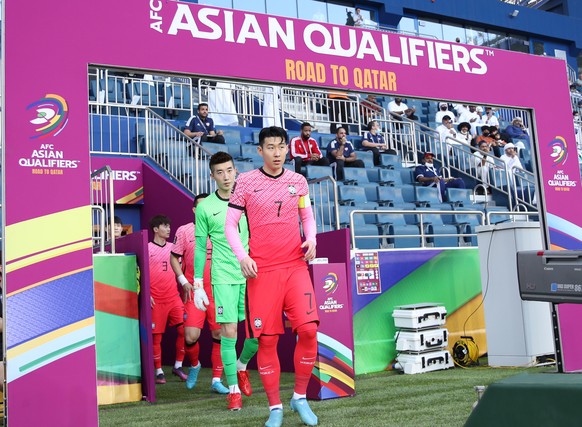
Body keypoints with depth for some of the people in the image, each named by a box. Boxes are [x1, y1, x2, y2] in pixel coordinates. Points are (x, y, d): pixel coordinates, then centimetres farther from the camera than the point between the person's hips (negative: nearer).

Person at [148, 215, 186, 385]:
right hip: (156, 300, -4)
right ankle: (159, 371, 12)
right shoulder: (147, 248, -1)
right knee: (156, 336, 0)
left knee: (184, 330, -6)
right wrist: (147, 294, -9)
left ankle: (178, 365, 9)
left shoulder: (172, 247, 12)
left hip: (173, 297, 4)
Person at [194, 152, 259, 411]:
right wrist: (197, 285, 3)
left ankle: (242, 366, 31)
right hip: (223, 277, -2)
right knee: (229, 332, -4)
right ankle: (233, 388, 11)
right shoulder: (205, 208, 0)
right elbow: (200, 248, 5)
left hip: (251, 274, 2)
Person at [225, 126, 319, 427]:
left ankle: (300, 397, 12)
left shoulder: (298, 181, 9)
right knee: (267, 339, -1)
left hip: (295, 266, 2)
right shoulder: (246, 182, 1)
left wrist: (311, 239, -1)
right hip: (261, 270, -2)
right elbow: (230, 223, 2)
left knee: (308, 329, -10)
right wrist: (242, 256, -11)